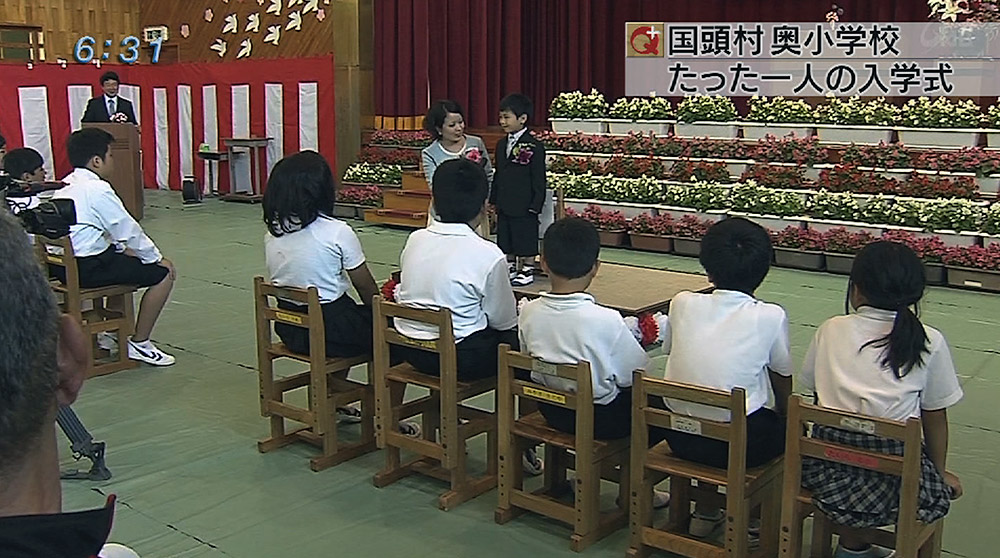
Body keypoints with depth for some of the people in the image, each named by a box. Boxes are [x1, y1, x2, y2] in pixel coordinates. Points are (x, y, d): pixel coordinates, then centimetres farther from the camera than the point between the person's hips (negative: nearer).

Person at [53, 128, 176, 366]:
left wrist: (121, 247, 16)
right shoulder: (97, 189, -17)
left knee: (129, 257, 32)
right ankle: (139, 344, 3)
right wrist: (157, 258, -1)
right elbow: (129, 230, -12)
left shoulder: (65, 187, 12)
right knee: (163, 273, -4)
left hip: (62, 264, 10)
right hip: (87, 269, -10)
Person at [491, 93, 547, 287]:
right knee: (506, 242, 15)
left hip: (524, 207, -7)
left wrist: (535, 206, -14)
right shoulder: (502, 144, 9)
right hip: (504, 206, 7)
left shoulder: (533, 147, -12)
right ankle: (510, 268, 29)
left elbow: (538, 180, -11)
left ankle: (527, 270, 18)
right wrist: (494, 201, 13)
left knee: (526, 241, 4)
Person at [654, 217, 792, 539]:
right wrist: (783, 415, 24)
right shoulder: (770, 317, -9)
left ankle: (705, 511, 35)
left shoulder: (682, 304, -4)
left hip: (679, 437, 4)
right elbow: (784, 389, 3)